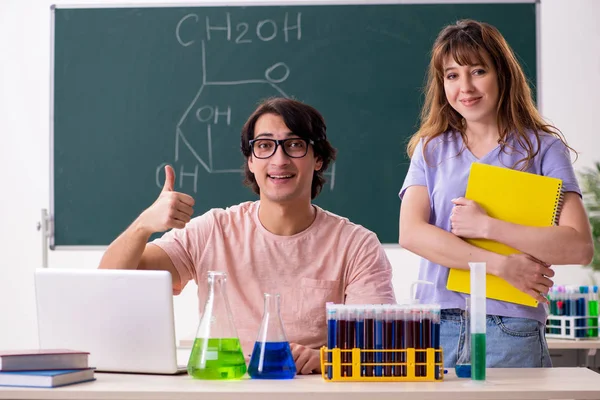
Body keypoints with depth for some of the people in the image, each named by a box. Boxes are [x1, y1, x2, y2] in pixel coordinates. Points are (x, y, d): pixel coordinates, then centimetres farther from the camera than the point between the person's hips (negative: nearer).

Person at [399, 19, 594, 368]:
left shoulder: (543, 147, 4)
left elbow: (579, 246, -8)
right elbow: (410, 233, -4)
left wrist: (487, 226, -13)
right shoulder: (430, 149, 12)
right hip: (436, 325, 2)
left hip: (511, 328, -2)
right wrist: (501, 265, -13)